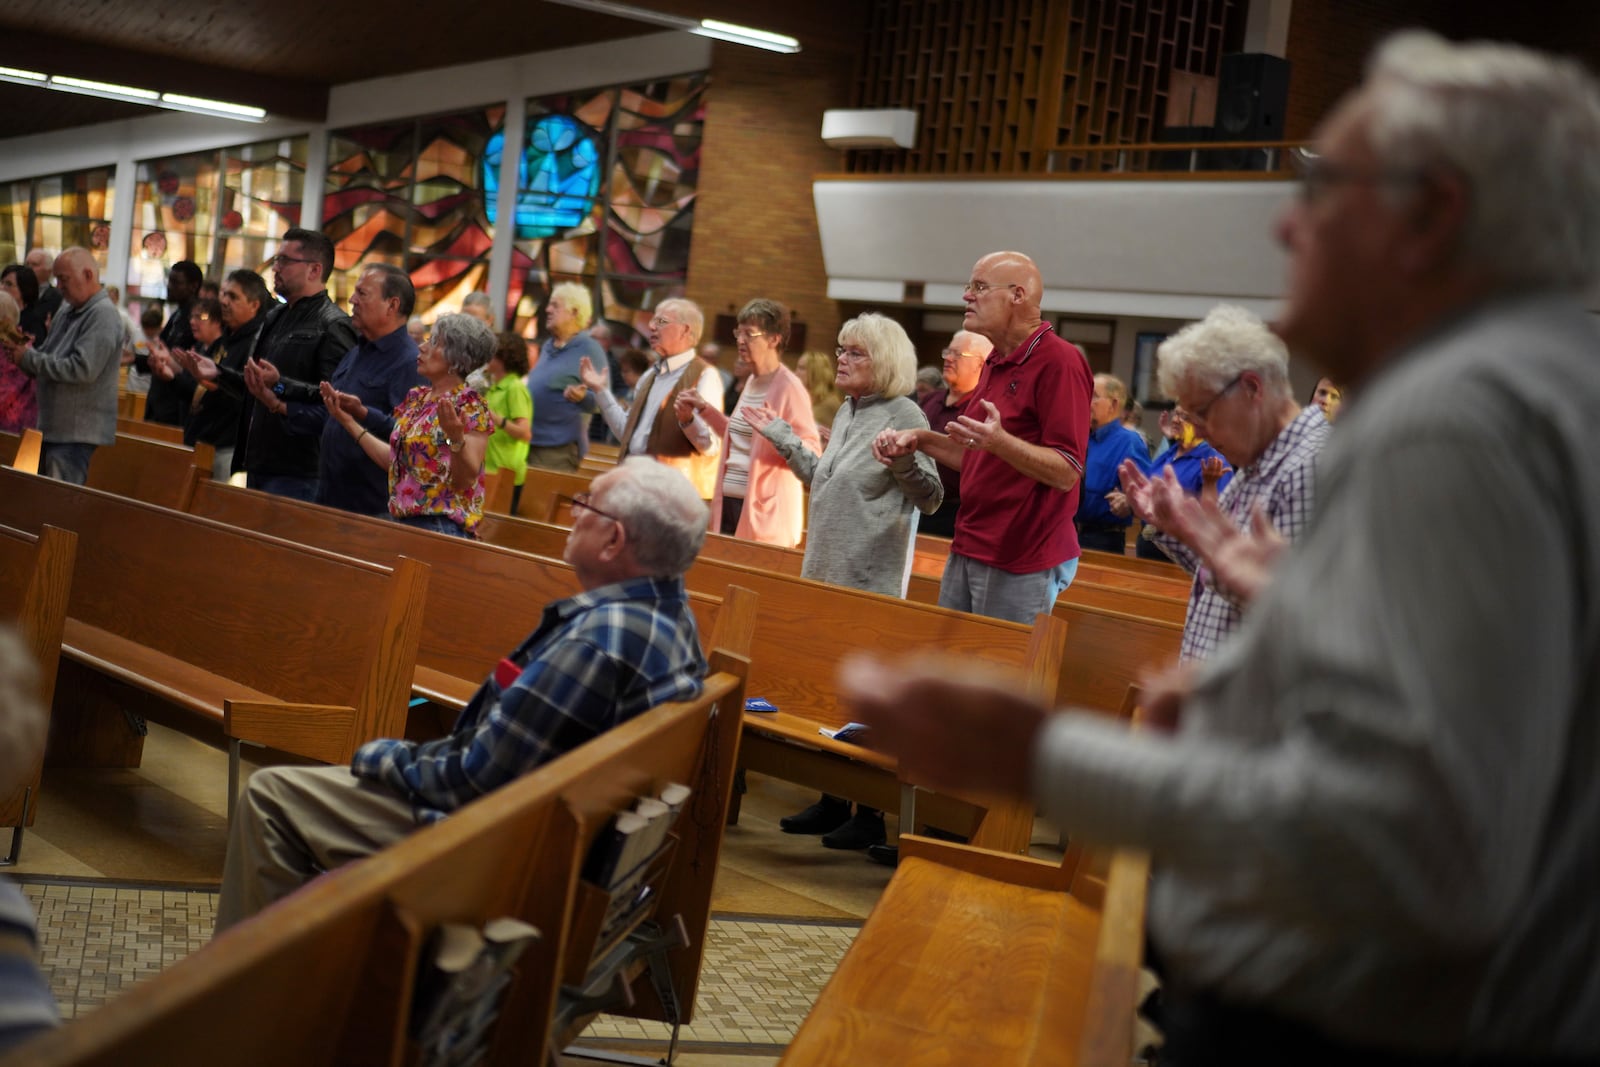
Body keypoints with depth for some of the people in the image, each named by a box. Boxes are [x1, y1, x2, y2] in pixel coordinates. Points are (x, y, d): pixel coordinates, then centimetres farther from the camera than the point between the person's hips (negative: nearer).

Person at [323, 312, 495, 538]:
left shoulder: (471, 408, -11)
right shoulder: (415, 398, 10)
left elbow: (466, 480, -17)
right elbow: (394, 460, 12)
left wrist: (456, 439, -33)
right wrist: (350, 422, 13)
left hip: (443, 526, -7)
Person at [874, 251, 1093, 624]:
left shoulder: (1059, 361, -14)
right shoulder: (994, 364, 16)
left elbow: (1067, 472, -20)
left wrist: (999, 441, -34)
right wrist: (920, 440, 11)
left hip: (1023, 564, -9)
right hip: (967, 552, 9)